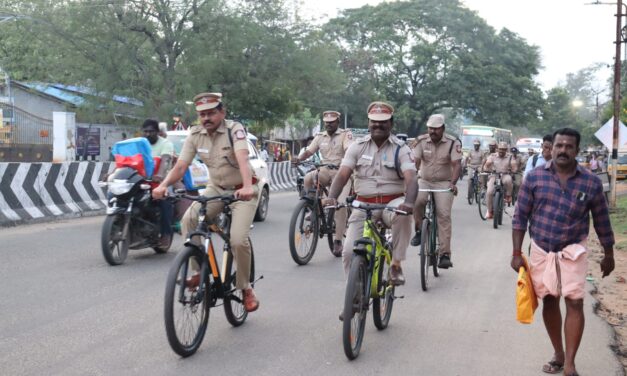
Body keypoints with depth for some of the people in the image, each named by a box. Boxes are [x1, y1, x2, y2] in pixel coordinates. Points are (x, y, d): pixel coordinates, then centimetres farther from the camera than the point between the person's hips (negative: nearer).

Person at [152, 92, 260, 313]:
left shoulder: (234, 129, -20)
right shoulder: (195, 135, -5)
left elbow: (242, 159, -37)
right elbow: (180, 166, -14)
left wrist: (247, 187, -55)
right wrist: (163, 186, -33)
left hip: (242, 191, -4)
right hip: (216, 189, 5)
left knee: (238, 240, -20)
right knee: (188, 220, -21)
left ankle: (245, 288, 3)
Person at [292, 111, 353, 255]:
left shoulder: (346, 134, 0)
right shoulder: (320, 137, 12)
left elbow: (349, 150, -18)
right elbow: (309, 151, 2)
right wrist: (299, 158, -20)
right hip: (325, 171, 4)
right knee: (308, 178, -28)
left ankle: (338, 241, -10)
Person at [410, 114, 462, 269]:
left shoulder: (453, 143, -8)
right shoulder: (421, 141, -3)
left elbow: (457, 164, -17)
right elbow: (415, 162, -11)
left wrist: (453, 183, -33)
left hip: (444, 183, -1)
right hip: (424, 181, 2)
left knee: (444, 215, -15)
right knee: (417, 200, -30)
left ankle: (445, 254, -14)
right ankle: (419, 231, -5)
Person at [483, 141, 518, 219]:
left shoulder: (510, 157, 3)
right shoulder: (493, 156, 4)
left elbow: (514, 166, -8)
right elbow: (486, 165, -6)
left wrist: (514, 170, -31)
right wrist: (487, 169, -29)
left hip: (505, 175, -1)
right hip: (494, 175, 1)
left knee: (508, 180, -40)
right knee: (489, 192, -20)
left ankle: (508, 196, -11)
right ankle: (490, 211, -1)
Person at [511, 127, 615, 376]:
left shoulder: (591, 183, -7)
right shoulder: (534, 177, -6)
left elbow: (601, 222, 4)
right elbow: (520, 217, -3)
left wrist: (609, 255, 10)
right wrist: (517, 253, -5)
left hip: (573, 250, -1)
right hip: (541, 250, 1)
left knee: (575, 303, -8)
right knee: (549, 302, 10)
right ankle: (558, 354, 26)